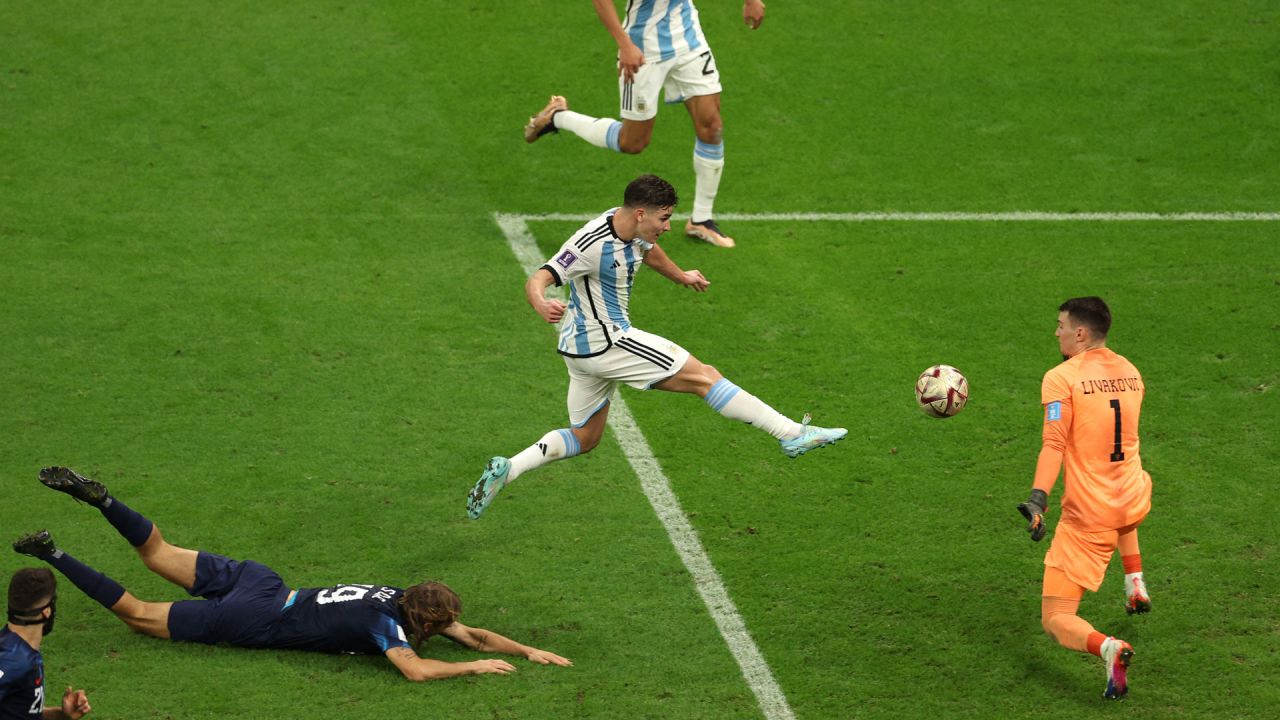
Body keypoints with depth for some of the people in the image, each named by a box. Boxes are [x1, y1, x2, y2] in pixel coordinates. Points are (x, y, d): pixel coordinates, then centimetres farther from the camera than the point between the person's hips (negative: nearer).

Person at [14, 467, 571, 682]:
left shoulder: (405, 599, 3)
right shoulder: (386, 622, -20)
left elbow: (470, 633, 13)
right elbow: (417, 669, -37)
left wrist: (529, 651, 4)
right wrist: (476, 667, -23)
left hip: (261, 585, 7)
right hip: (250, 621, -7)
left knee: (161, 557, 20)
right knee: (138, 615, 4)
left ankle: (97, 497, 10)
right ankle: (51, 557, 2)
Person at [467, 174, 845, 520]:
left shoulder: (633, 229, 2)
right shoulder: (591, 245, -26)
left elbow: (647, 249, 27)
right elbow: (537, 280, -31)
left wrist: (680, 276, 44)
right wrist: (541, 304, -55)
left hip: (587, 348, 10)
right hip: (606, 343, -10)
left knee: (584, 438, 18)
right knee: (703, 377, -7)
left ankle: (508, 468, 6)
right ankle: (792, 434, -5)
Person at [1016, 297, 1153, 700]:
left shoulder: (1061, 378, -13)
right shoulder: (1130, 372, 7)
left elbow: (1055, 444, -25)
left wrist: (1038, 499, -33)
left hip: (1087, 519, -6)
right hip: (1134, 502, 6)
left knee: (1056, 621, -1)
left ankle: (1108, 648, -30)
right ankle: (1136, 585, 35)